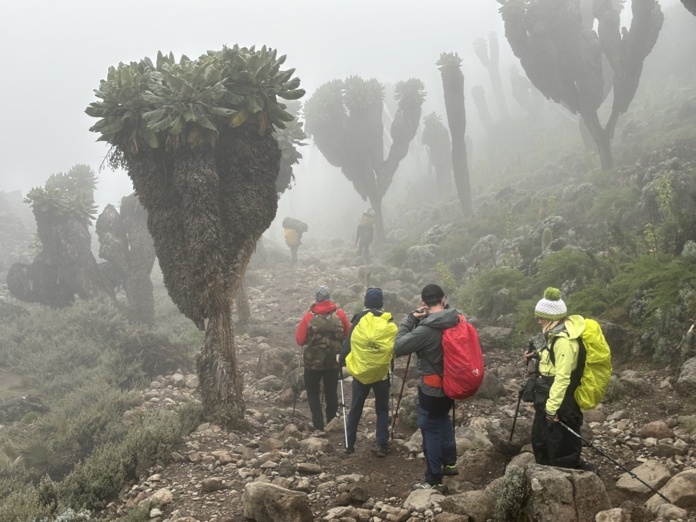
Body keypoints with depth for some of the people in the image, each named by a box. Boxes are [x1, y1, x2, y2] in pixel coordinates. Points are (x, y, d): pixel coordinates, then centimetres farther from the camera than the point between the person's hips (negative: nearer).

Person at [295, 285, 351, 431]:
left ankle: (318, 425, 6)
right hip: (333, 361, 2)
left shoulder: (309, 316, -13)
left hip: (313, 361, -2)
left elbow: (299, 339, -9)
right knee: (331, 392, 17)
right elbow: (348, 335, 3)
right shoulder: (340, 314, -8)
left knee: (313, 392, 12)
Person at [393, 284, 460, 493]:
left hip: (432, 388, -7)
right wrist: (417, 320, 4)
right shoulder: (457, 321, -8)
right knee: (443, 419, 28)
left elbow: (398, 348, -21)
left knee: (431, 430, 5)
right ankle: (450, 462, 38)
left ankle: (434, 481, 13)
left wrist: (410, 319, -16)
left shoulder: (426, 330, -27)